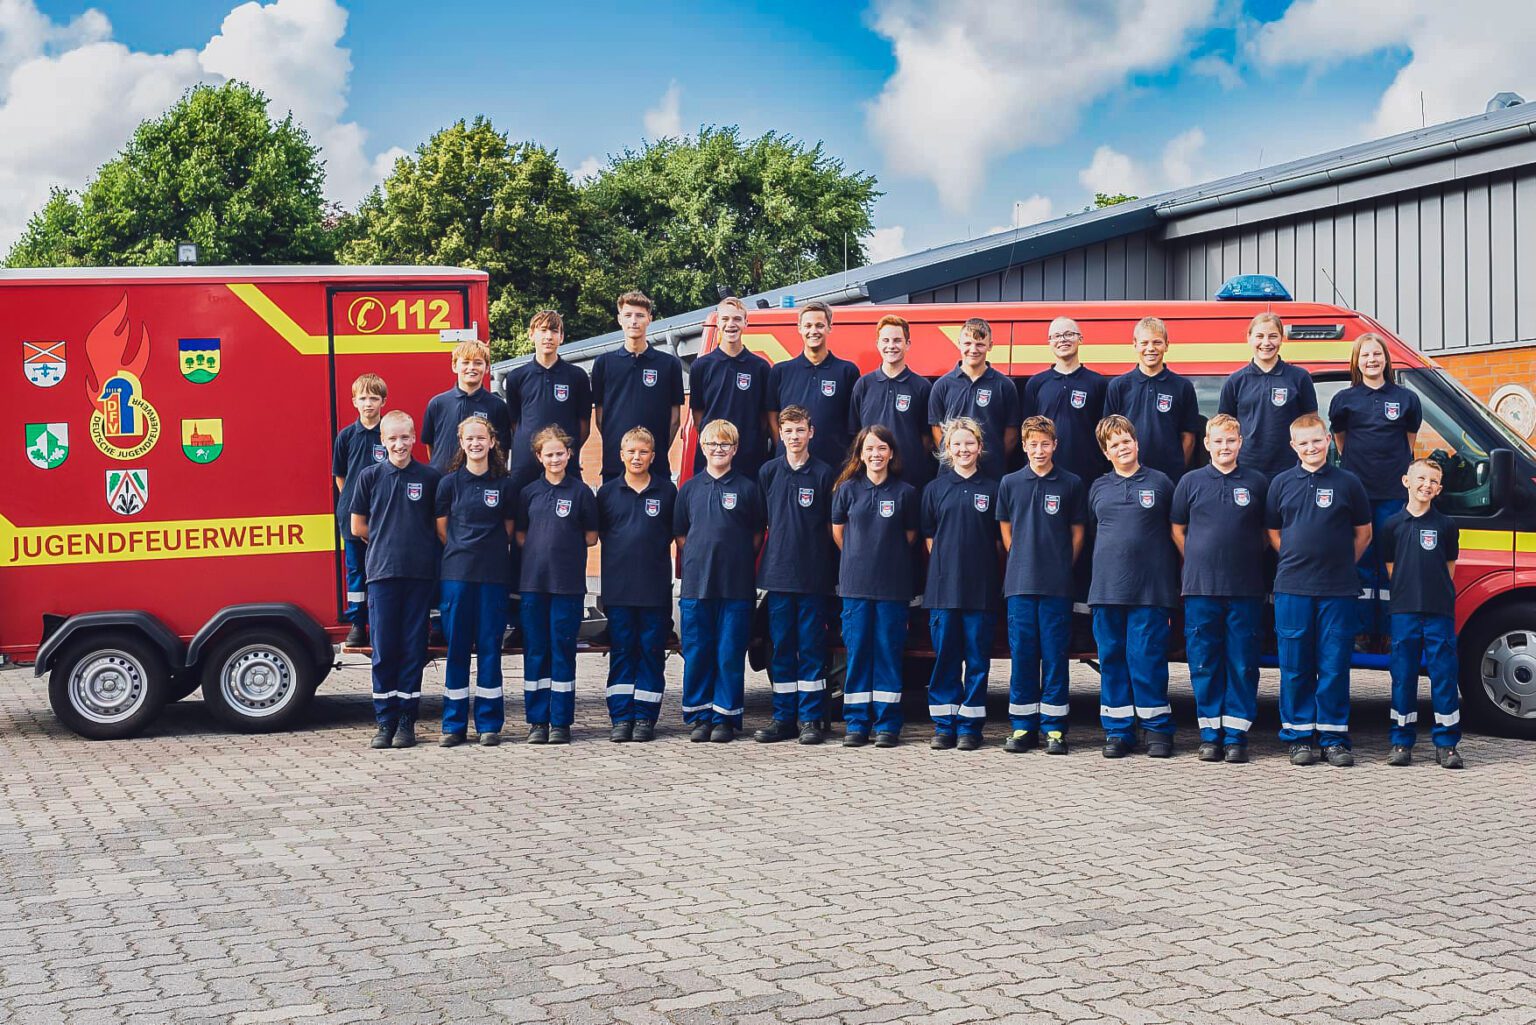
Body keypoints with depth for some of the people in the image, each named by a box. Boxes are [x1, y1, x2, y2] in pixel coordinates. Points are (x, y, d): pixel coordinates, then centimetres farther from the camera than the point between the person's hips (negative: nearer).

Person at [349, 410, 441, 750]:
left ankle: (406, 720, 9)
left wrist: (415, 541, 7)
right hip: (382, 572, 0)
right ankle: (385, 720, 6)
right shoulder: (370, 477, 5)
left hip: (420, 573, 0)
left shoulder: (430, 478, 4)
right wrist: (388, 541, 11)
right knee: (383, 649, 0)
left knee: (413, 648, 2)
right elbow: (358, 527, 12)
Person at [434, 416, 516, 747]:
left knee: (489, 647, 2)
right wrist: (463, 552, 8)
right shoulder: (450, 483, 4)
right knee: (456, 647, 2)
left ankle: (489, 723, 8)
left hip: (493, 575, 0)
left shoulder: (504, 484, 5)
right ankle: (453, 725, 8)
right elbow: (441, 530, 10)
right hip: (456, 574, 0)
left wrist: (489, 553, 9)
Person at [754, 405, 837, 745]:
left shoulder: (823, 473, 1)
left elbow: (832, 525, 4)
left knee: (811, 647, 1)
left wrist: (832, 570, 0)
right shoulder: (769, 472, 8)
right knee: (780, 647, 6)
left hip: (814, 575, -2)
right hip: (777, 573, 2)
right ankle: (783, 717, 12)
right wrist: (768, 558, 8)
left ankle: (810, 717, 6)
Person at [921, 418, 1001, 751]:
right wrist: (945, 565, 1)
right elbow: (929, 538, 10)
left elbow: (1000, 541, 8)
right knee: (944, 657, 3)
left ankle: (970, 726, 9)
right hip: (943, 586, 1)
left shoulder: (991, 489, 5)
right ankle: (944, 725, 10)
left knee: (977, 658, 2)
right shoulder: (936, 488, 7)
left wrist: (986, 569, 2)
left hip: (981, 588, -1)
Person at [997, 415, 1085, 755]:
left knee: (1055, 654, 1)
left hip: (1057, 585, -1)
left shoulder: (1071, 483, 4)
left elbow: (1077, 532, 9)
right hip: (1020, 583, 2)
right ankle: (1023, 727, 10)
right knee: (1022, 653, 3)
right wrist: (1023, 562, 8)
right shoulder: (1010, 483, 8)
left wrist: (1061, 566, 4)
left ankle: (1054, 727, 6)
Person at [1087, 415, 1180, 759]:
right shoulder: (1098, 488, 12)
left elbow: (1176, 532, 8)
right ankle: (1117, 731, 11)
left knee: (1147, 659, -5)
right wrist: (1109, 560, 14)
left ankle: (1158, 729, 5)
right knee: (1111, 659, 4)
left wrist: (1174, 581, 3)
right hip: (1107, 587, 3)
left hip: (1149, 588, -3)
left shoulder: (1160, 482, 5)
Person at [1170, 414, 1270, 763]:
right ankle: (1210, 733, 10)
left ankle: (1236, 734, 6)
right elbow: (1178, 529, 13)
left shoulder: (1257, 483, 5)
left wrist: (1250, 561, 8)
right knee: (1203, 662, 2)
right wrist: (1199, 562, 7)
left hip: (1246, 589, 0)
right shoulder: (1191, 482, 6)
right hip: (1200, 587, 0)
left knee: (1242, 664, 1)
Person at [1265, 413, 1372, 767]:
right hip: (1292, 588, 1)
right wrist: (1298, 561, 6)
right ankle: (1299, 737, 11)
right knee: (1295, 667, 3)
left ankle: (1334, 738, 9)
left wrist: (1341, 564, 5)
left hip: (1337, 591, -1)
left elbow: (1363, 533, 11)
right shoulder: (1281, 483, 7)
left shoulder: (1348, 482, 4)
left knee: (1334, 666, 2)